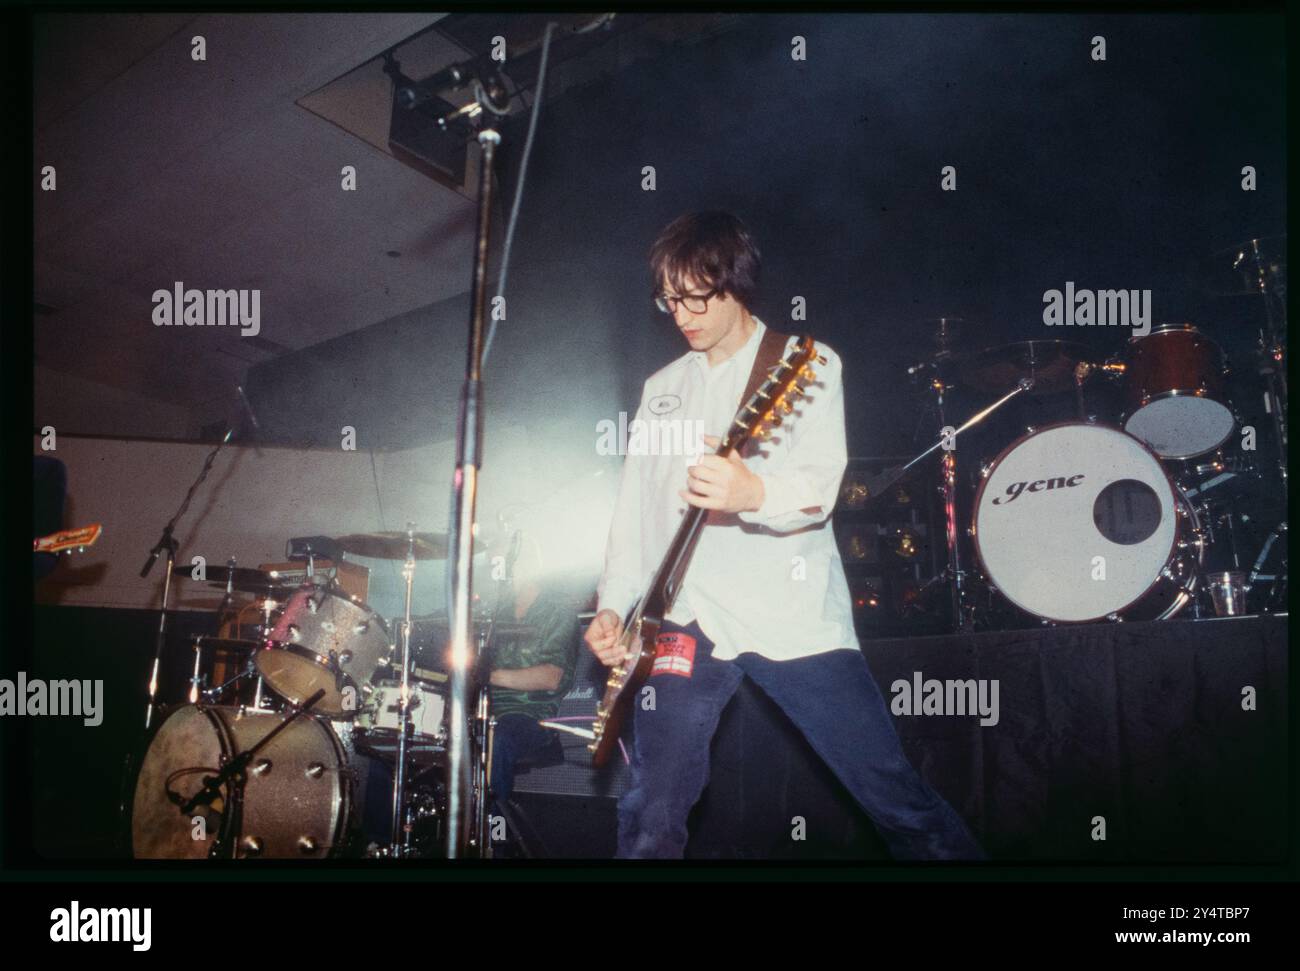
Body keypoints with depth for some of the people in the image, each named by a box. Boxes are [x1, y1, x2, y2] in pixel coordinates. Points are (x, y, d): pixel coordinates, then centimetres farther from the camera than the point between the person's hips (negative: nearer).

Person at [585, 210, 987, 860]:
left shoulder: (808, 365, 2)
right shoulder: (662, 387, 18)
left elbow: (819, 488, -14)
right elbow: (633, 508, 17)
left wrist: (753, 493, -36)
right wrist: (612, 606, 3)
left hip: (793, 621, -3)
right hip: (686, 624, 4)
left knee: (897, 797, -1)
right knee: (650, 822, -3)